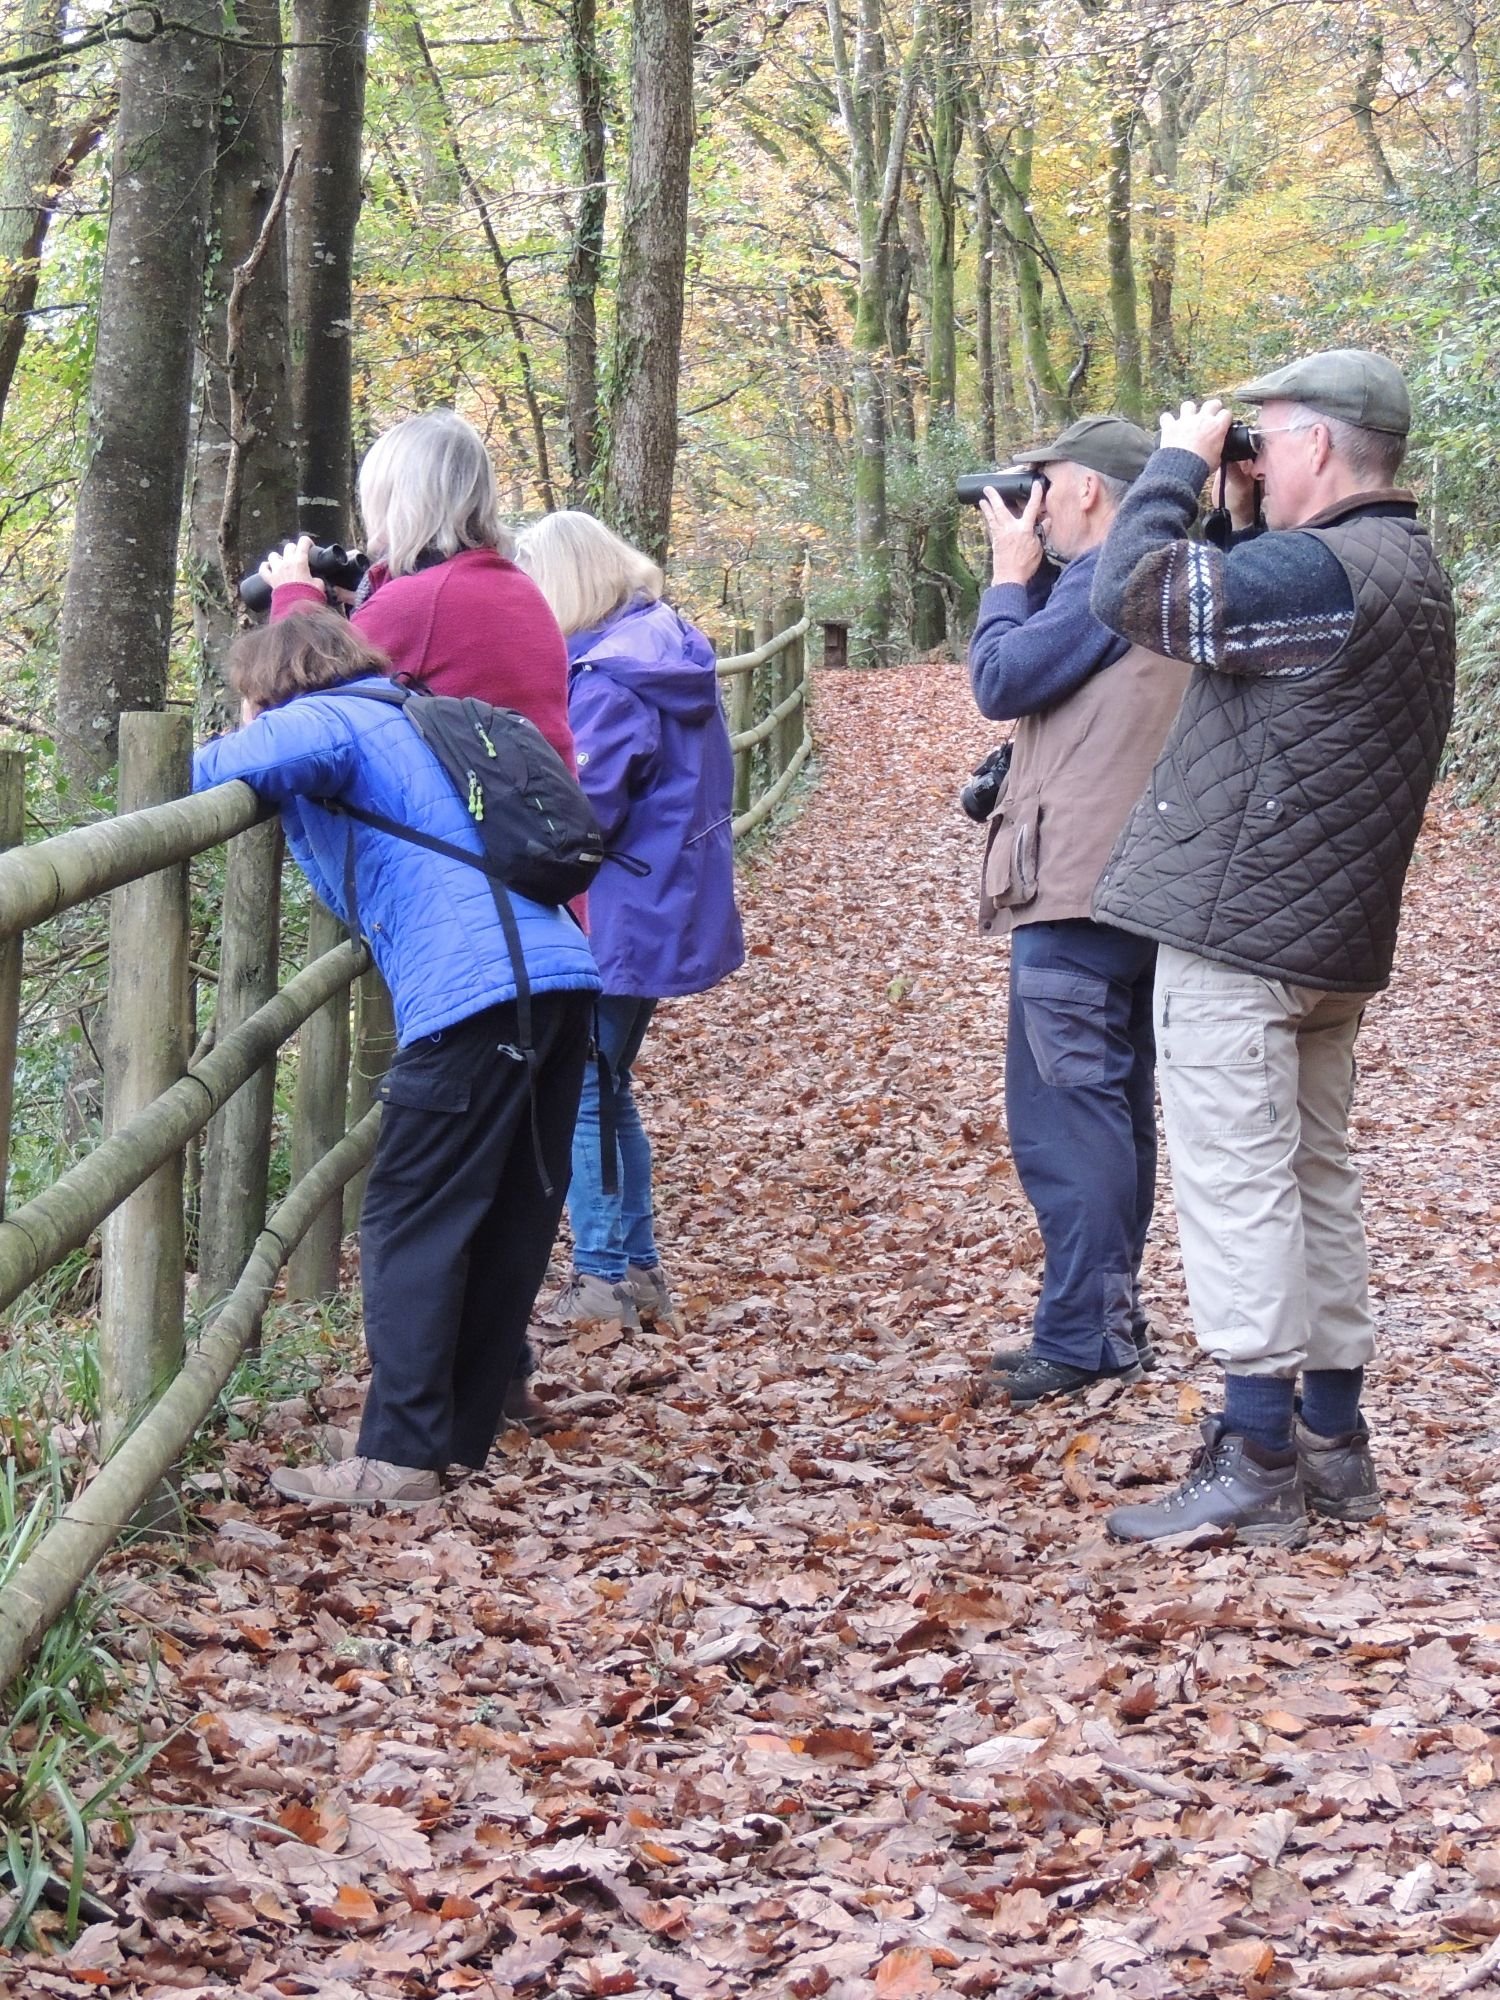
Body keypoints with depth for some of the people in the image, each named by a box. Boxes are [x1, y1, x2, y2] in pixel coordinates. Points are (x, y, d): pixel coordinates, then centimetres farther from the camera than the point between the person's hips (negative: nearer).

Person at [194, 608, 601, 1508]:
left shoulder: (330, 720, 2)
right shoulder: (405, 720, 29)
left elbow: (287, 747, -23)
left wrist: (180, 777, -5)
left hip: (476, 991, -9)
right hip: (565, 971, 9)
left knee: (411, 1226, -3)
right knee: (516, 1219, 13)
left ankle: (400, 1457, -4)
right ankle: (465, 1431, 21)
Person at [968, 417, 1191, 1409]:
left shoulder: (1108, 576, -15)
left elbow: (1001, 681, -13)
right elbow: (1048, 667, 18)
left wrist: (1011, 571, -1)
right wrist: (1031, 575, 11)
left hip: (1078, 892, -11)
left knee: (1064, 1115, -9)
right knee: (1113, 1107, 14)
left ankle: (1080, 1340, -8)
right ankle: (1112, 1320, 20)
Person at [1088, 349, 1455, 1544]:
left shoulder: (1322, 571, -19)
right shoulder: (1409, 573, 14)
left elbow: (1130, 592, -21)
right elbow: (1243, 620, 18)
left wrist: (1182, 464, -8)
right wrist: (1244, 519, 7)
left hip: (1238, 930, -10)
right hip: (1332, 940, 10)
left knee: (1237, 1183, -7)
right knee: (1317, 1178, 15)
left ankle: (1257, 1459, -5)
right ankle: (1333, 1442, 21)